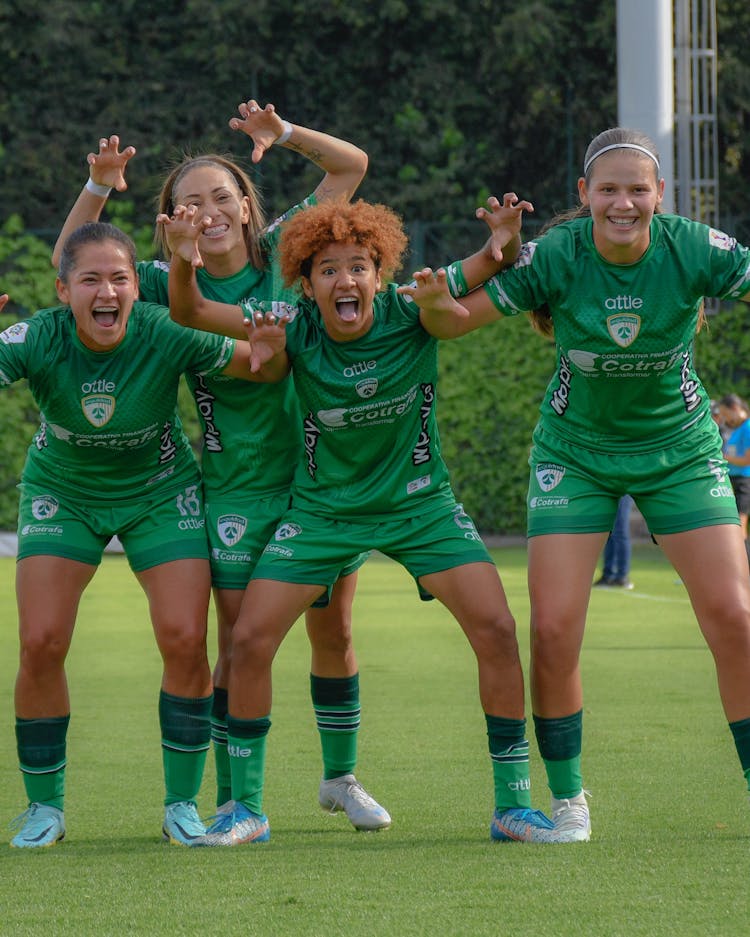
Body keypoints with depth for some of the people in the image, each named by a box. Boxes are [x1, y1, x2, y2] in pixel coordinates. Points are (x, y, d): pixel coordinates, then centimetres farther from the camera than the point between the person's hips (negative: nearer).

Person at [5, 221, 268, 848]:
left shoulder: (166, 334, -26)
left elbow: (261, 367, -14)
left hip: (160, 492, 0)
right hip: (62, 494, 0)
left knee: (184, 640, -12)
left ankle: (183, 803, 6)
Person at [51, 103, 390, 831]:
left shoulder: (284, 251, -1)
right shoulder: (170, 286, -4)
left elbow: (352, 165, 4)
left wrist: (282, 134, -11)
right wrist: (99, 187, -18)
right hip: (237, 488, -2)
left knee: (333, 633, 11)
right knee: (242, 643, -3)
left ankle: (340, 777, 28)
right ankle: (233, 801, 8)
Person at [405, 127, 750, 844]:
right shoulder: (556, 257, -19)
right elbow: (452, 315, -12)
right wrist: (432, 298, -30)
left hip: (680, 451, 1)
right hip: (576, 453, 0)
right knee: (553, 629, -10)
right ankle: (566, 798, 9)